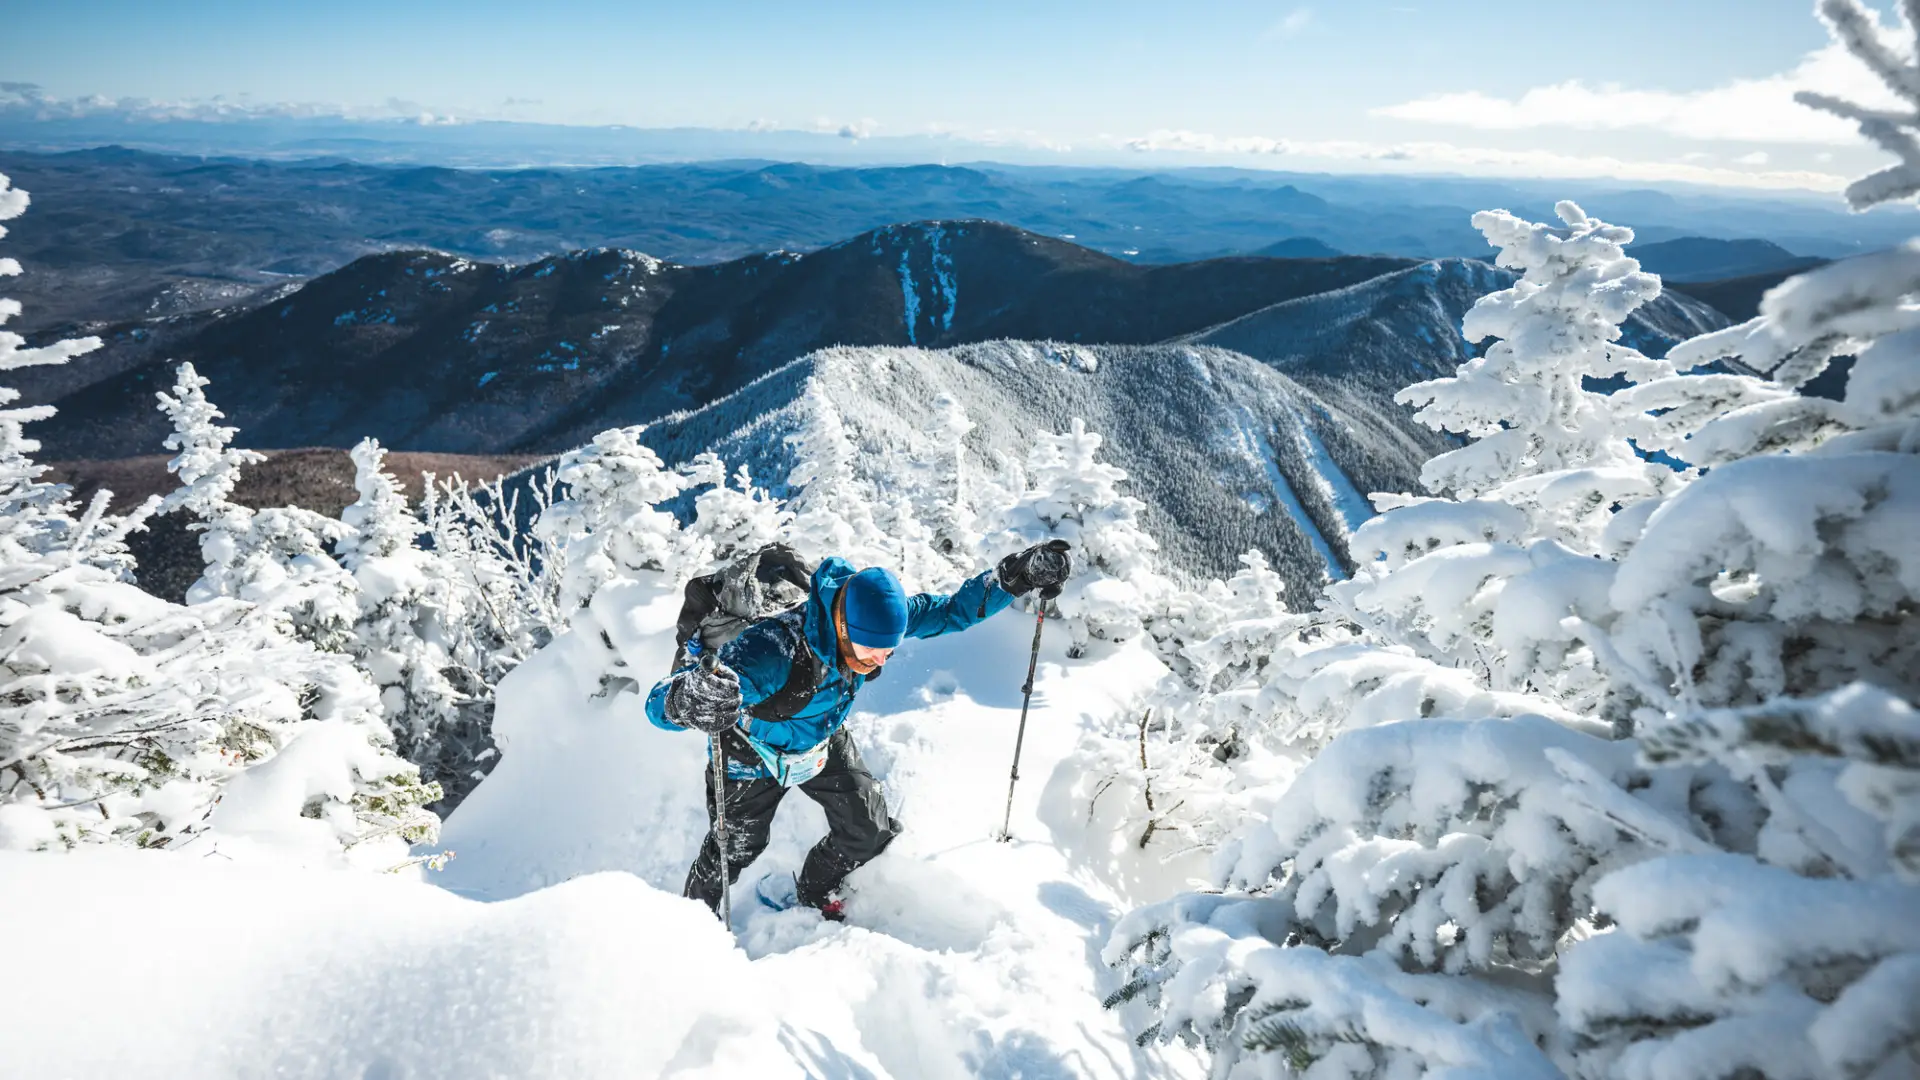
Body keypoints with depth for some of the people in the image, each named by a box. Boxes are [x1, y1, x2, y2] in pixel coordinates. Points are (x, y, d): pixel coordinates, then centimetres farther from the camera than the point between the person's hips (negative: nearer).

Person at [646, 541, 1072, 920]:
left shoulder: (875, 615, -30)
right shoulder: (774, 652, -48)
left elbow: (949, 611, -12)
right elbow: (659, 702, -51)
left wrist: (1014, 577, -25)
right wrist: (688, 700, -76)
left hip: (822, 744, 5)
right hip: (754, 754, -4)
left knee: (870, 833, 6)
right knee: (735, 849, 15)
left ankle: (816, 893, 39)